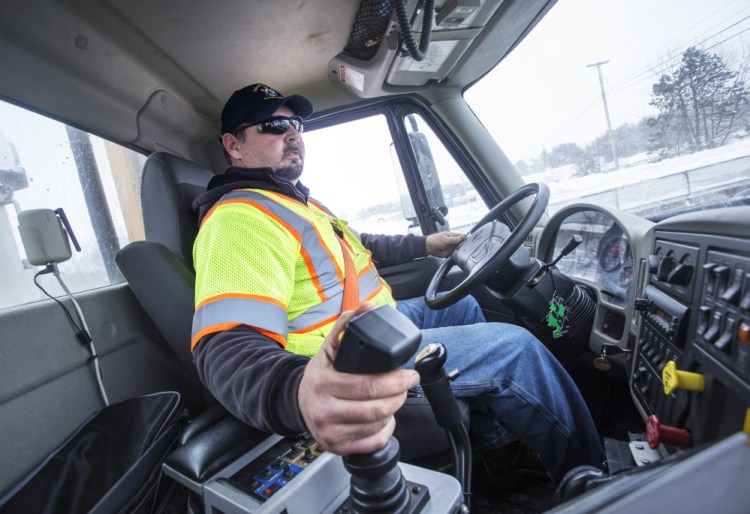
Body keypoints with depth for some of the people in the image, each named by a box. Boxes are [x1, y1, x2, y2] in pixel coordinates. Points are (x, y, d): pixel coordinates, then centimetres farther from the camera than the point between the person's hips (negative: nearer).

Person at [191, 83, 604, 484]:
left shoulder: (293, 200, 13)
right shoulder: (240, 216, -22)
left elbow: (356, 247, 26)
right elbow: (228, 345, -35)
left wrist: (424, 245, 22)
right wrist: (297, 392, -56)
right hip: (342, 364, -11)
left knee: (463, 306, 23)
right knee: (514, 348, -11)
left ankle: (493, 435, 33)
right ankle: (581, 470, 15)